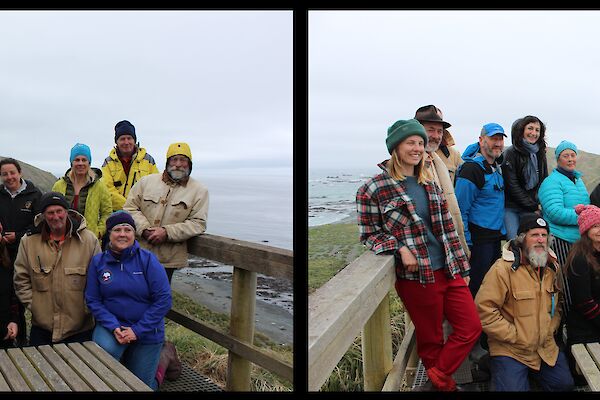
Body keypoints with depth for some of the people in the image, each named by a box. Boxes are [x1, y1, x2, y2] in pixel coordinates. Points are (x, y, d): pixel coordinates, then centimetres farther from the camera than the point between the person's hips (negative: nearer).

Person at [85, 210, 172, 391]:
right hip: (112, 324, 1)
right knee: (103, 351, -32)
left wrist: (138, 330, -17)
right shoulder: (98, 261, -5)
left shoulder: (148, 259, -13)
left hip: (146, 331, -1)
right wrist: (114, 327, -17)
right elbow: (92, 300, -3)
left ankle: (165, 355, 35)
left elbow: (163, 299, -15)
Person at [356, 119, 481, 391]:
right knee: (431, 339, 9)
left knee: (472, 327, 6)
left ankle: (437, 376, 23)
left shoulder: (429, 184, 10)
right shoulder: (374, 189, -9)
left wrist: (461, 267, 12)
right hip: (416, 276, -6)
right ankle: (443, 384, 34)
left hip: (448, 271, 6)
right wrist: (400, 248, -21)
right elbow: (368, 233, -6)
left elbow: (447, 227, 12)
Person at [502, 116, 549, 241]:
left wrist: (540, 204, 1)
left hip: (533, 209, 5)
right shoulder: (511, 153, -5)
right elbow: (512, 186, -9)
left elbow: (544, 182, 17)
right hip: (511, 208, -5)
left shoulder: (540, 154, 12)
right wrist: (533, 207, -8)